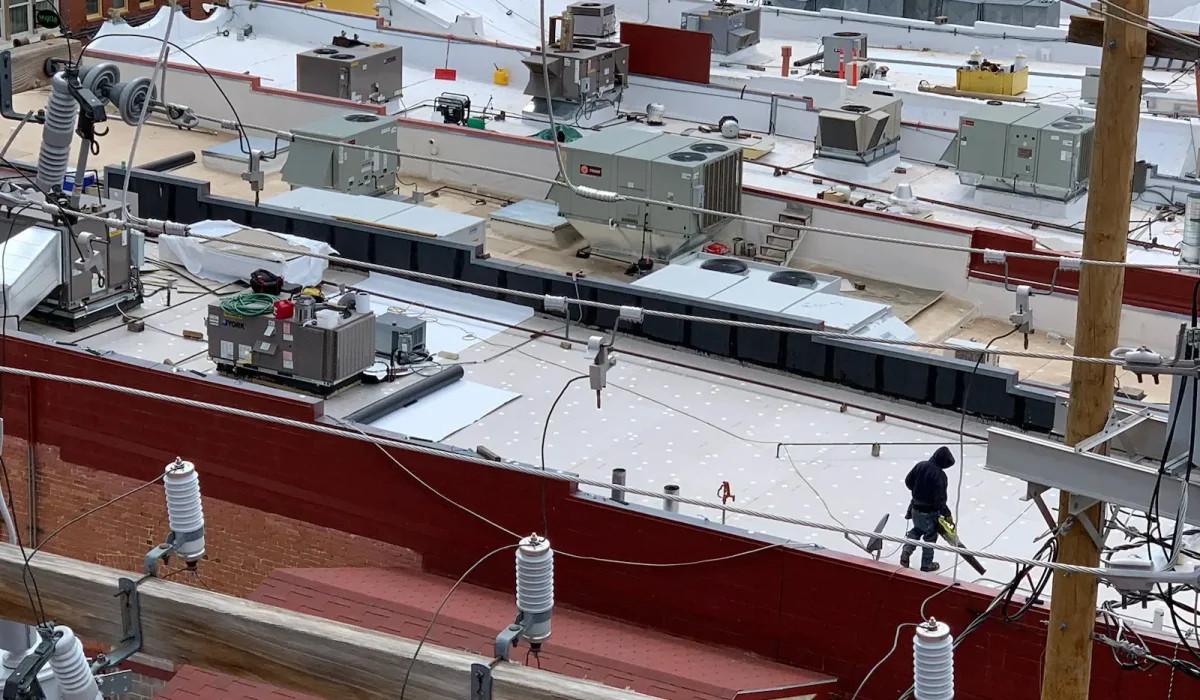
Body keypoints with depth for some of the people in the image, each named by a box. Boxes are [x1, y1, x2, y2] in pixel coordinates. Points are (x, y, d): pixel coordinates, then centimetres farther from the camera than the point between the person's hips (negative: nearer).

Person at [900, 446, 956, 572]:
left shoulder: (920, 465, -7)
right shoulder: (940, 475, -27)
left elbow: (908, 481, 7)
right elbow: (940, 498, -26)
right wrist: (947, 514, -13)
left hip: (916, 507, 6)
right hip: (930, 511, -6)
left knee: (917, 530, 29)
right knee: (930, 536, 14)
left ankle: (906, 553, 15)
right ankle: (926, 564, 25)